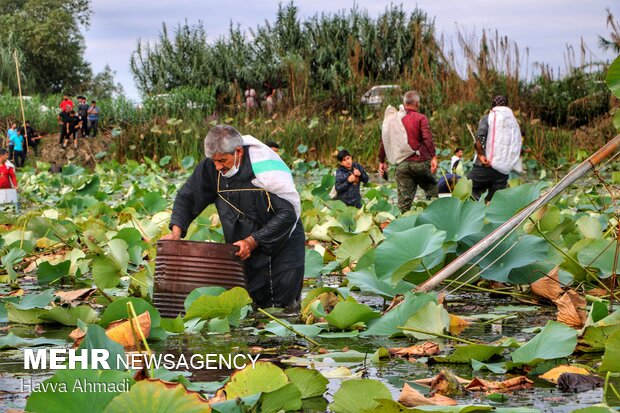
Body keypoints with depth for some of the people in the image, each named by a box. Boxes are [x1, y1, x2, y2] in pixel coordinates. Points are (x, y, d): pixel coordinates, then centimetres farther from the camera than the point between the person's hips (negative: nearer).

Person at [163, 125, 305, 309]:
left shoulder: (267, 168, -25)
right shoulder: (211, 168, -9)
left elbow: (288, 213, -23)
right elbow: (187, 197, 5)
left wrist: (252, 241, -28)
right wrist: (176, 232, -11)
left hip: (282, 246, -4)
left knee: (282, 304, -4)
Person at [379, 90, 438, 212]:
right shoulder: (420, 118, -1)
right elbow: (427, 138, -15)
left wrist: (381, 161, 17)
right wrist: (433, 157, -19)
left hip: (402, 164, 3)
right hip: (420, 161, -3)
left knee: (404, 200, 3)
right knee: (432, 190, 12)